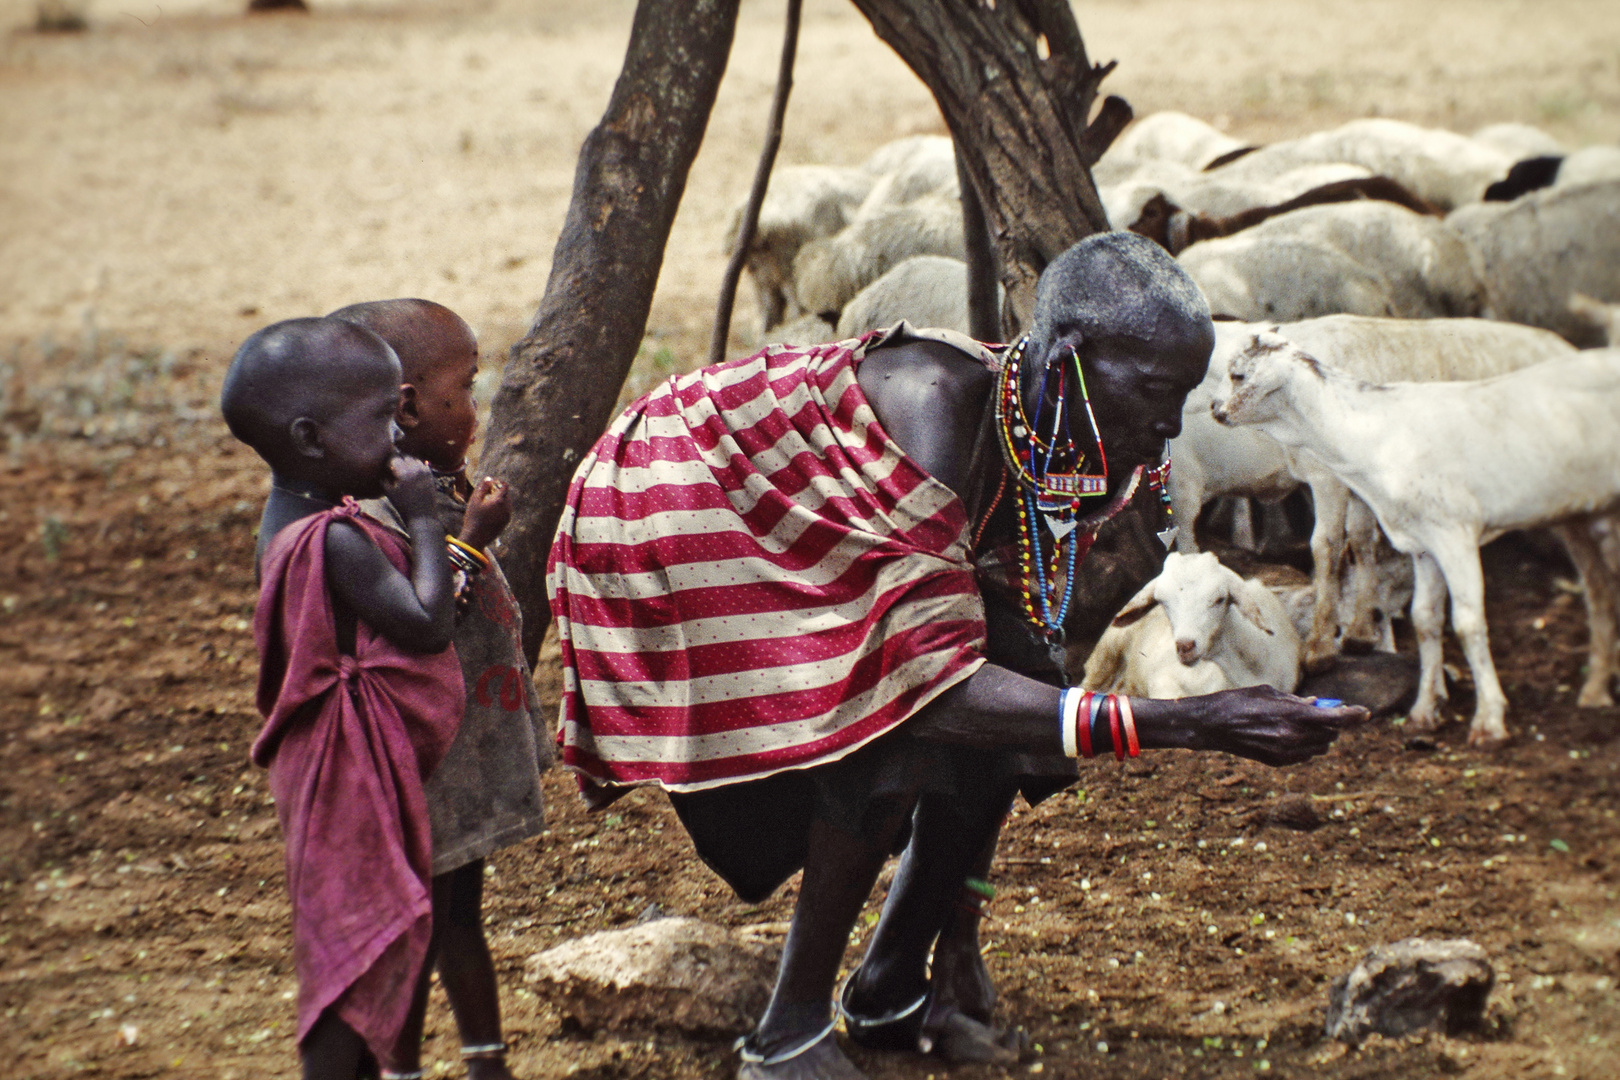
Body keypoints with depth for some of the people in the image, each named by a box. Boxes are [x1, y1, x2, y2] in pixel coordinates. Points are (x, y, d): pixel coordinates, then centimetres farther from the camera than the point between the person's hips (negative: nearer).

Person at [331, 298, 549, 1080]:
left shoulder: (437, 493, 8)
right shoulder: (371, 510, -23)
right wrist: (473, 540, -27)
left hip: (472, 751, 9)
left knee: (462, 913, 20)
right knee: (419, 922, 1)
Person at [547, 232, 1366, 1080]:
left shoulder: (1082, 450, -13)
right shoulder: (937, 406, -37)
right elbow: (928, 673, -41)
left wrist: (961, 941, -6)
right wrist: (1185, 726, -46)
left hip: (803, 546, 8)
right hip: (679, 515, -8)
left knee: (1015, 686, -4)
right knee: (900, 714, -26)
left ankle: (889, 992, 9)